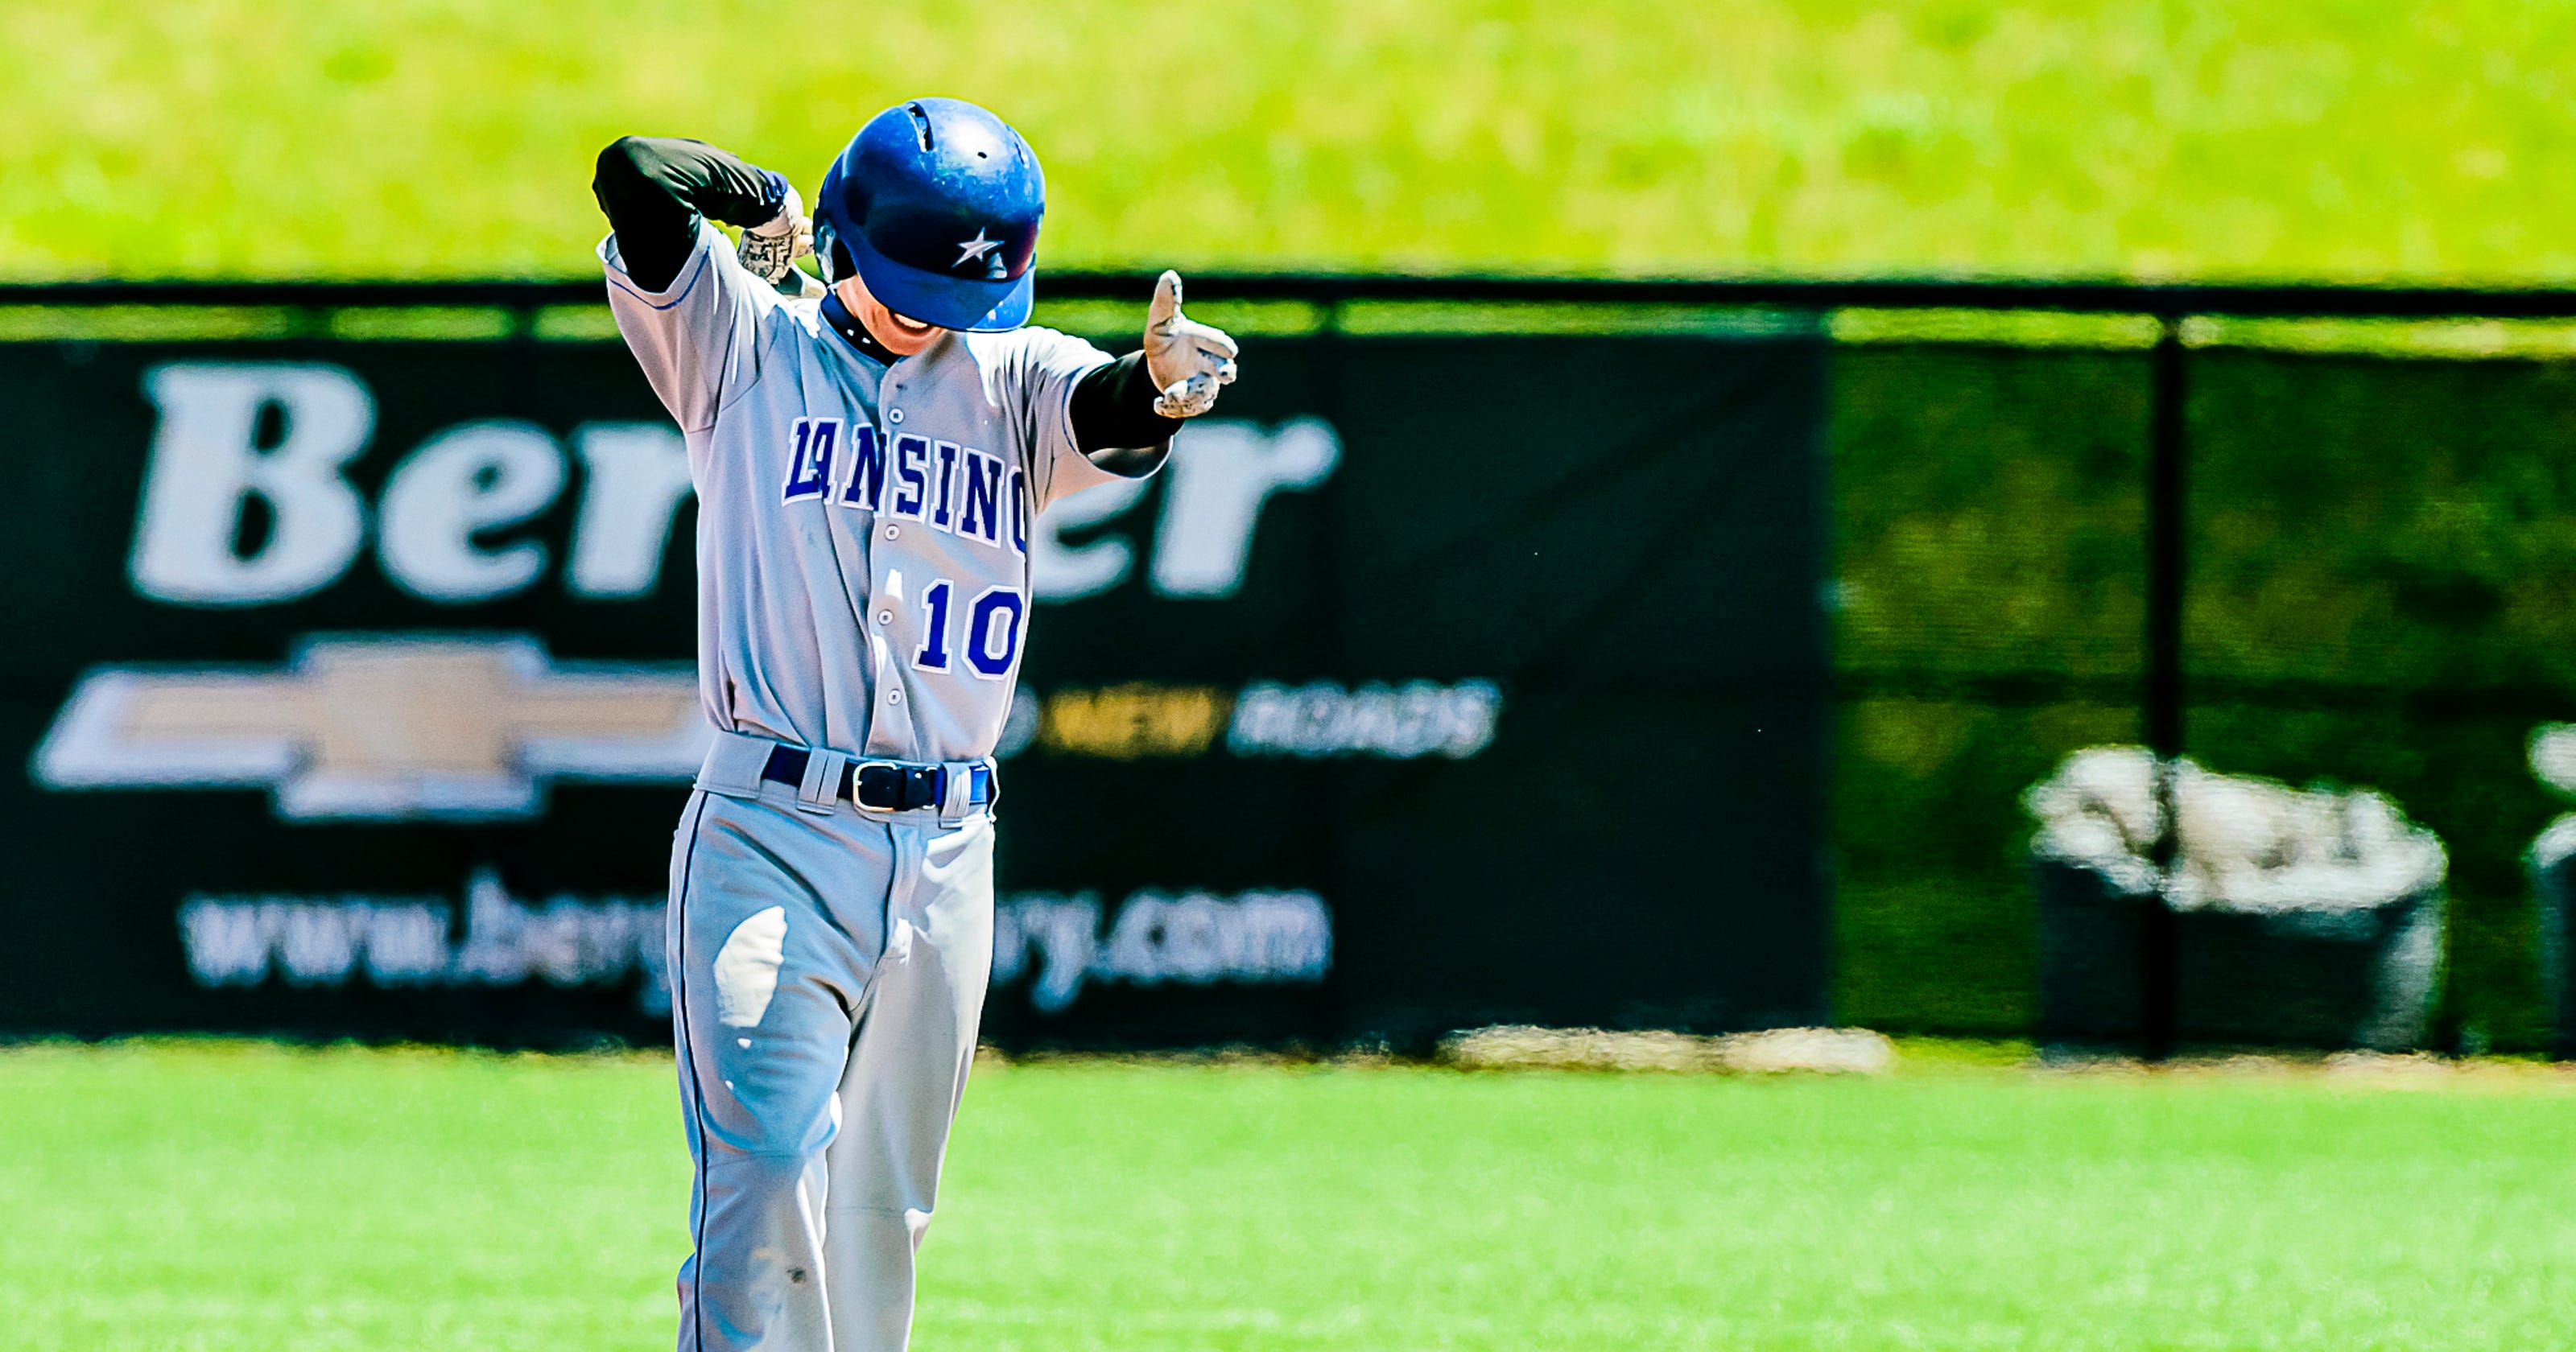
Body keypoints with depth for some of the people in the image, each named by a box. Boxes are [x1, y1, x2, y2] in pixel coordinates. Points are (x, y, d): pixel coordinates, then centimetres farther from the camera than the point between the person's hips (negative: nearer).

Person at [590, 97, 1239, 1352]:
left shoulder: (1013, 379, 11)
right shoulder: (746, 342, 5)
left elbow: (1101, 414, -12)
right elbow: (639, 178, -8)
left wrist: (1158, 383, -33)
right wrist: (770, 202, 8)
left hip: (945, 856, 3)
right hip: (772, 836, -3)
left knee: (880, 1219, 9)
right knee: (766, 1180, -15)